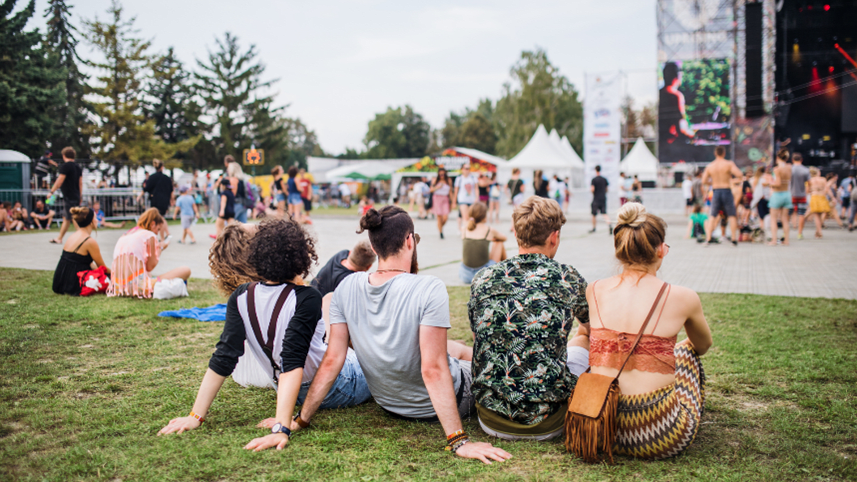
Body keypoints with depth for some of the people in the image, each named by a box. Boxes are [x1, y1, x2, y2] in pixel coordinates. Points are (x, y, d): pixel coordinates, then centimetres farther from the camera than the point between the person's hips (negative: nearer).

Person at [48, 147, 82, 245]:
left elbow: (59, 181, -13)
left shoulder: (65, 166, -11)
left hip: (68, 197, -8)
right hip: (76, 196, 8)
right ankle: (59, 238, 22)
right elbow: (80, 183, 13)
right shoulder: (78, 167, 11)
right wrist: (79, 197, 19)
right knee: (66, 218, 15)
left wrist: (51, 192, -4)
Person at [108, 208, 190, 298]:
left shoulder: (125, 235, 19)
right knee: (185, 270, -7)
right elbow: (150, 266, -3)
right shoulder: (149, 235, -3)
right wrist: (160, 248, 13)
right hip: (138, 286, -9)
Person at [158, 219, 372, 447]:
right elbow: (293, 364, -35)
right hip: (336, 389, -6)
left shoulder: (241, 298, -12)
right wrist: (281, 428, -37)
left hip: (300, 393, 6)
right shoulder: (306, 299, -28)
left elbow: (223, 359, -15)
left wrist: (196, 416, -10)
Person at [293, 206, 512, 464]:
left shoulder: (347, 287, -14)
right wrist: (459, 442, -28)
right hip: (442, 404, -5)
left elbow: (332, 360, -12)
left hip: (388, 402, 6)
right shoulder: (430, 289, -30)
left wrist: (301, 419, -3)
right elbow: (433, 370, -32)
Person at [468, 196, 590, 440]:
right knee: (583, 342, 25)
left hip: (491, 421, 3)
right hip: (546, 425, -2)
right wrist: (582, 335, 45)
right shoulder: (568, 279, -3)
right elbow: (591, 329, 19)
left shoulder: (482, 279, 1)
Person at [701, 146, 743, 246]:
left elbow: (704, 181, 4)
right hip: (726, 191, -2)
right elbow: (739, 174, -17)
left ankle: (708, 239, 4)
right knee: (732, 215, 8)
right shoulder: (729, 164, -7)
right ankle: (734, 239, 7)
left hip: (715, 192, 3)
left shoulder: (709, 166, 3)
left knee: (713, 216, 11)